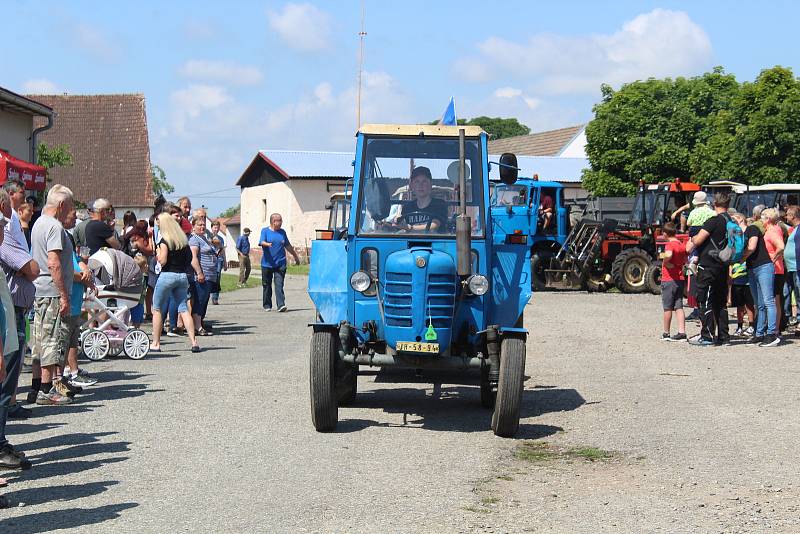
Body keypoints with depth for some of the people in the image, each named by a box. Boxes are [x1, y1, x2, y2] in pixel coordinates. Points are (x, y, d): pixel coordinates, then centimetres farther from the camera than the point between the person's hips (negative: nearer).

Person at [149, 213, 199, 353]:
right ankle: (193, 342, -6)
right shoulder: (183, 239, 10)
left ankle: (156, 343, 7)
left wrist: (158, 252, 2)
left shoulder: (165, 240, -9)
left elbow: (162, 261, -14)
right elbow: (189, 258, 13)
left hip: (167, 276, -6)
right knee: (184, 308, 6)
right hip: (182, 277, 6)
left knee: (157, 309, 6)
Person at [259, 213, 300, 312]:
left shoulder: (282, 232, 14)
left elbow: (288, 246, 23)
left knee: (279, 285, -9)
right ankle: (267, 305, 18)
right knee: (266, 285, 6)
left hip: (280, 264, 2)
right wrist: (267, 244, -35)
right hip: (267, 263, -2)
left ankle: (281, 305, -16)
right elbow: (262, 242, -13)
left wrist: (296, 256, 28)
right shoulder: (265, 231, 3)